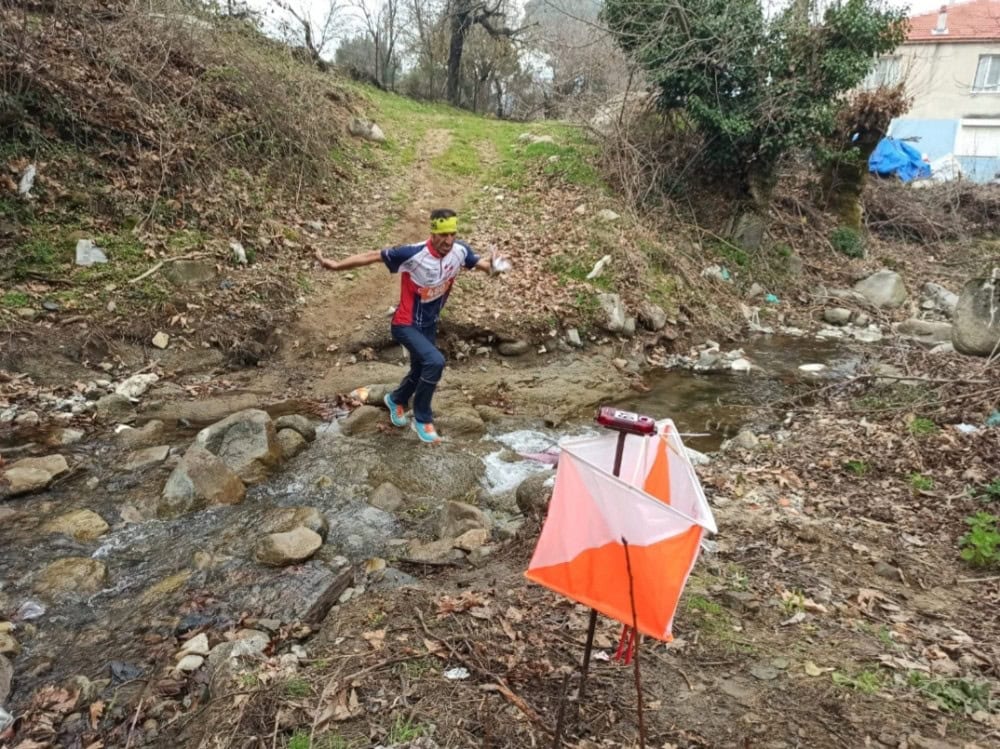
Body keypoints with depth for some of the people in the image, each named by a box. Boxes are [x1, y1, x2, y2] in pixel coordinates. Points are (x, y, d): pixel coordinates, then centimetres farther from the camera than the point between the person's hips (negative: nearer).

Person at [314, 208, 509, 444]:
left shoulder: (460, 251, -14)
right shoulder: (413, 254, -30)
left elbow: (482, 263, 2)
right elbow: (372, 256, -23)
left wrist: (493, 265, -22)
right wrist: (336, 265, -25)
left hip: (430, 324, 7)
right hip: (406, 324, -7)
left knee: (420, 371, 22)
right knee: (435, 362, -28)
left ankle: (396, 400, 57)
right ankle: (422, 419, -5)